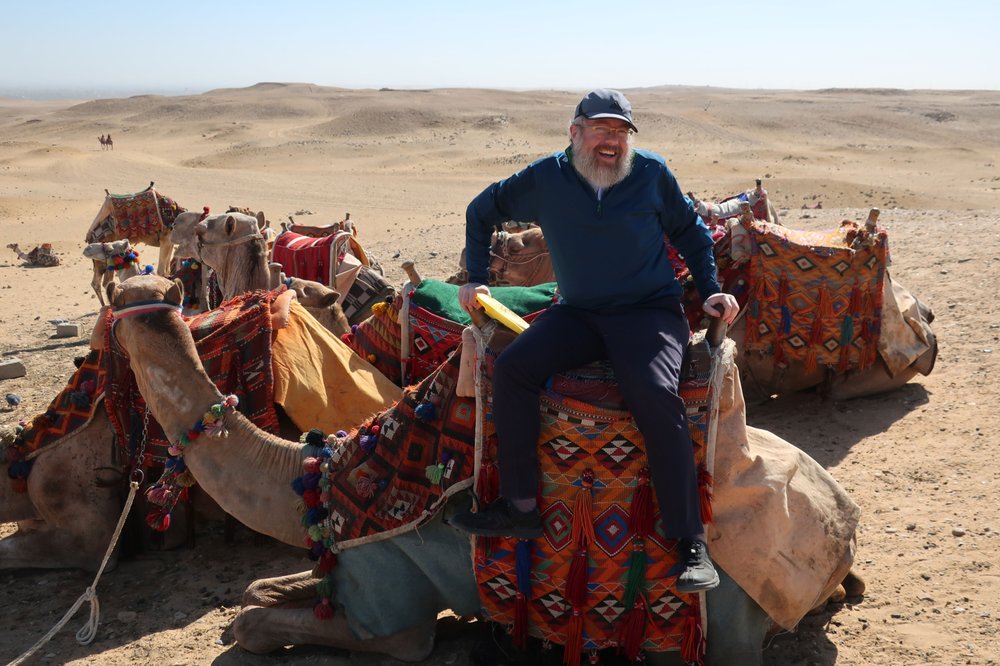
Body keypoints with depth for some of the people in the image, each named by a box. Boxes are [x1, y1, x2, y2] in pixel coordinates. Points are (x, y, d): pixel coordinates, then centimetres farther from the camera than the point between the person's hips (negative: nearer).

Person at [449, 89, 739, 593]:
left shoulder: (651, 173, -1)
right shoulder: (545, 179, 1)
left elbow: (690, 231, 14)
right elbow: (483, 211, 16)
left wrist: (710, 292, 5)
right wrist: (477, 279, 12)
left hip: (649, 312, -3)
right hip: (577, 314, 3)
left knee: (655, 394, -31)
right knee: (512, 367, -20)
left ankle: (690, 540, -23)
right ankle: (520, 507, -10)